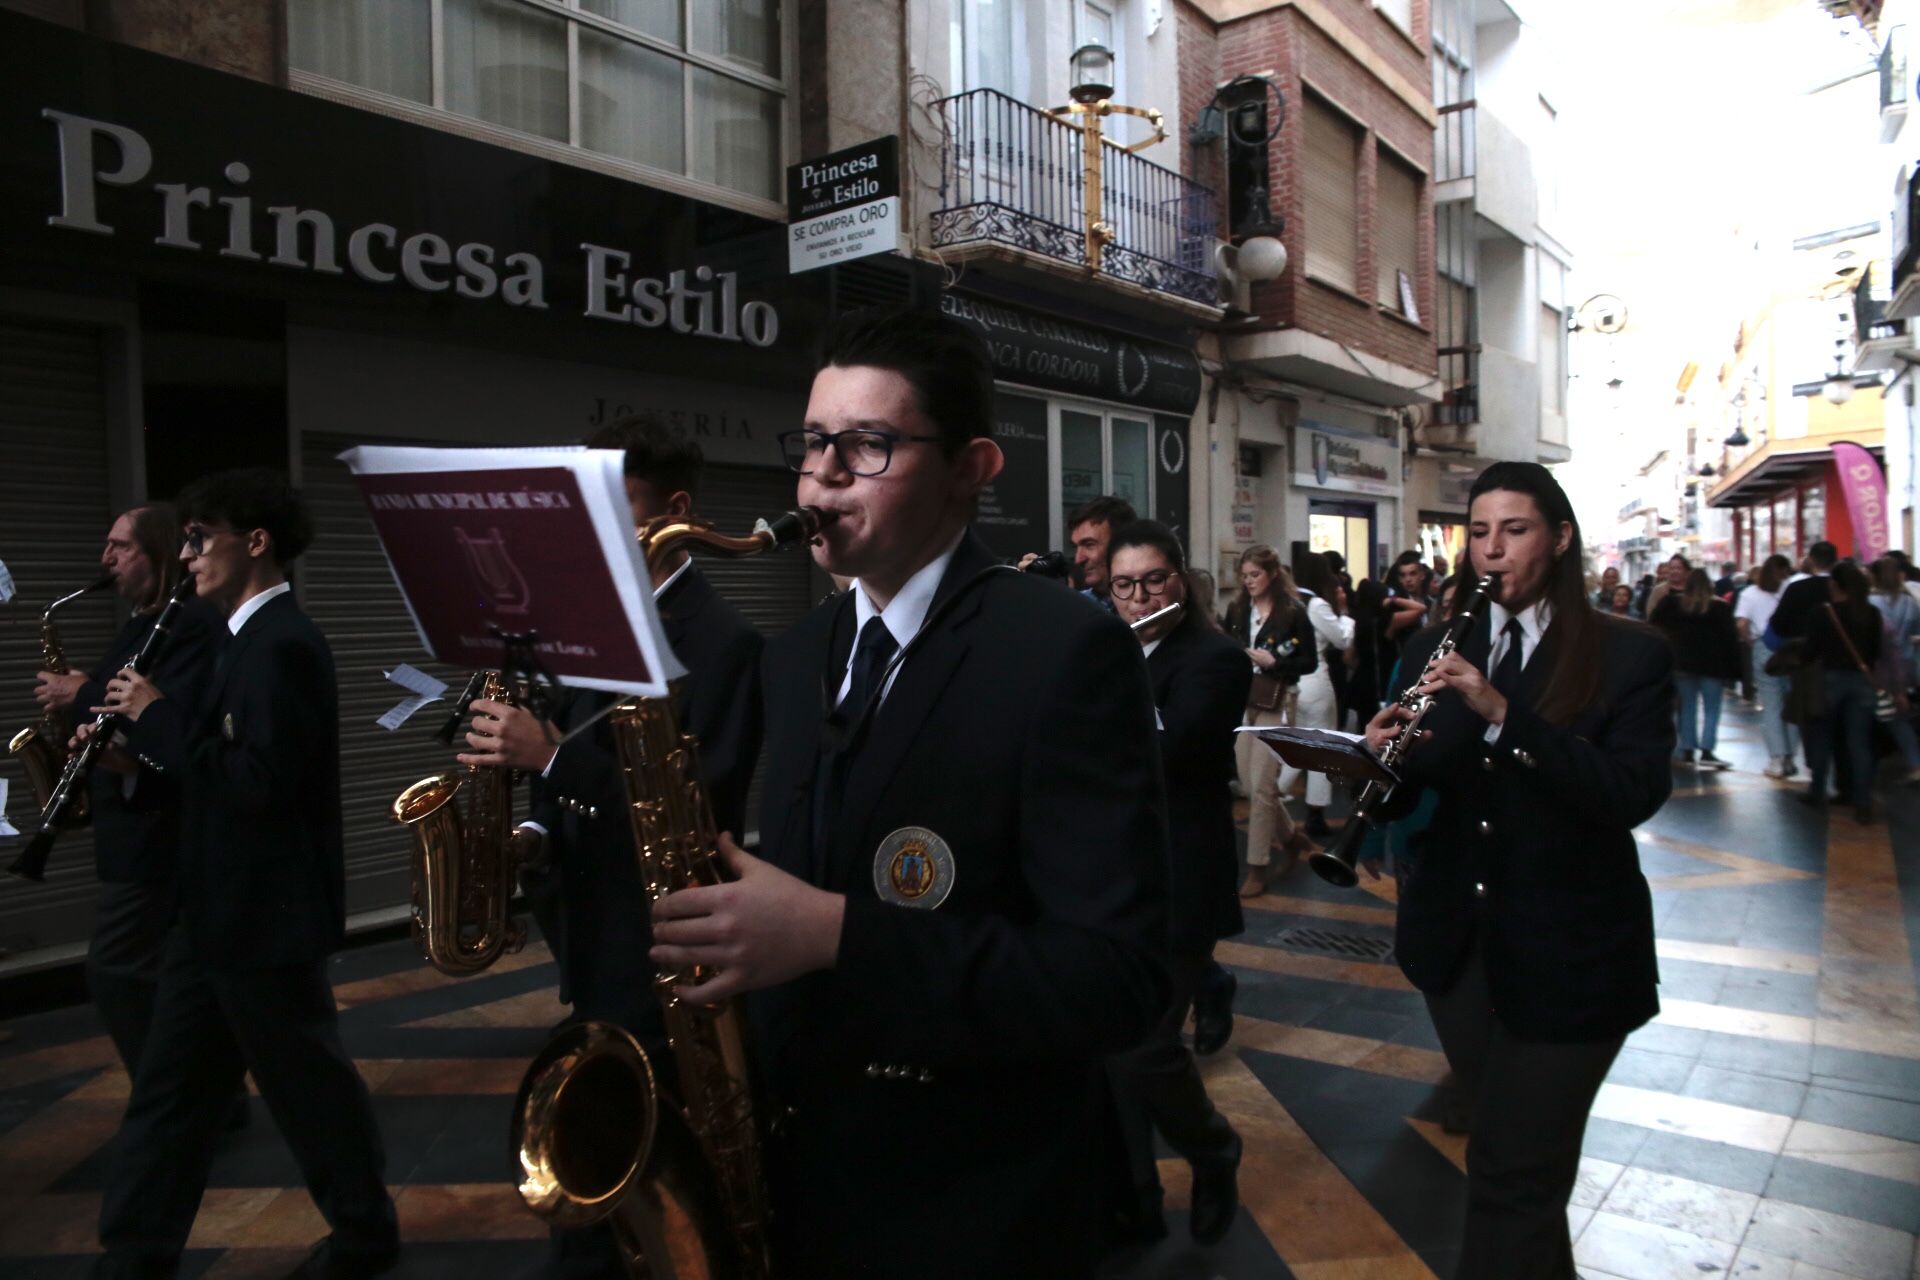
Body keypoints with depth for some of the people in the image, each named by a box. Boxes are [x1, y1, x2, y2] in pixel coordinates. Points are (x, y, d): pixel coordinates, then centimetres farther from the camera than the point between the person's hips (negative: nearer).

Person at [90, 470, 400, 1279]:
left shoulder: (282, 644, -19)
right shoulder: (251, 638, 12)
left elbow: (260, 783, -26)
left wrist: (158, 717, -18)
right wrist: (139, 750, 5)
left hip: (265, 915, -10)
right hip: (224, 911, 10)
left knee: (304, 1080, 6)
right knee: (170, 1086, 16)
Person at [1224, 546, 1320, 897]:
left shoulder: (1293, 612, -5)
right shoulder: (1237, 611, 8)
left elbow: (1310, 662, -5)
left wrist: (1274, 662, -18)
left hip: (1274, 706, -6)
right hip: (1240, 704, 6)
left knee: (1261, 785, -6)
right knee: (1249, 785, 9)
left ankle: (1258, 867, 5)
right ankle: (1292, 839, 32)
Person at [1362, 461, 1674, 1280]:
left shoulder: (1630, 655, -7)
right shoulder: (1436, 650, 4)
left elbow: (1636, 794, -20)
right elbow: (1405, 796, 2)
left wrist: (1503, 714, -30)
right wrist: (1383, 757, -22)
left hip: (1569, 951, -4)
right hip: (1455, 937, 4)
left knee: (1512, 1174, -2)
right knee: (1513, 1155, 19)